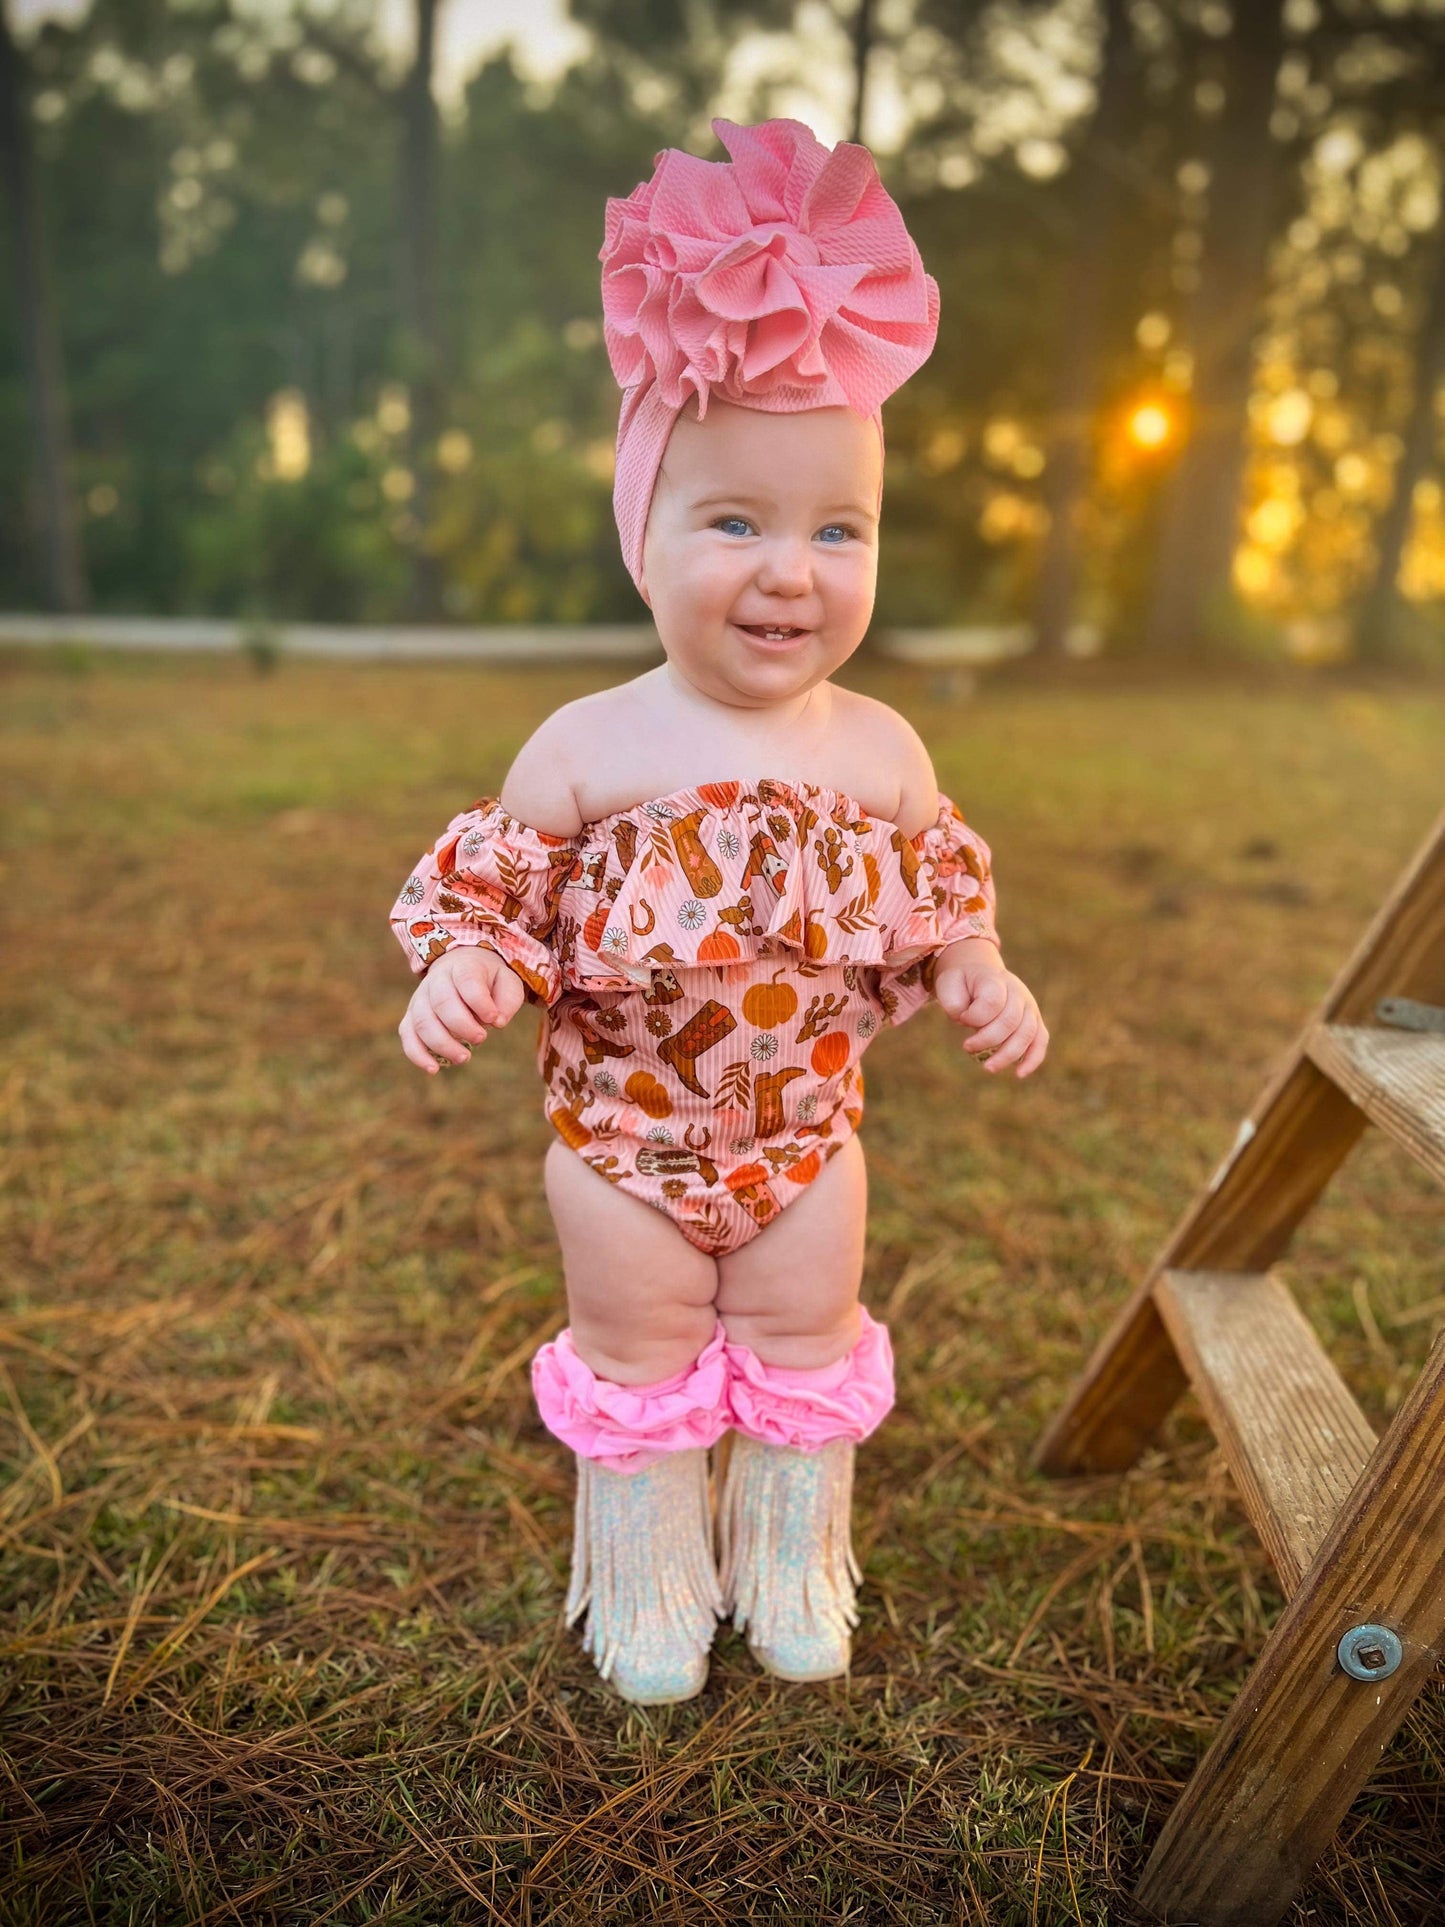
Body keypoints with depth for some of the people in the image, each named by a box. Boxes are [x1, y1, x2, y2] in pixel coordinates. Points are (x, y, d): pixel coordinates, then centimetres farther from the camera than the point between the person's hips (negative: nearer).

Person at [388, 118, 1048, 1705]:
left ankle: (791, 1569, 47)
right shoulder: (587, 748, -17)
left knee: (806, 1354, 20)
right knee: (638, 1364, 17)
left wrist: (981, 979, -10)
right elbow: (498, 890, -7)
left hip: (807, 1138, 2)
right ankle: (649, 1587, 44)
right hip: (623, 1141, -2)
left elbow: (934, 902, 6)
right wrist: (460, 970, -26)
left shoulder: (881, 751, -9)